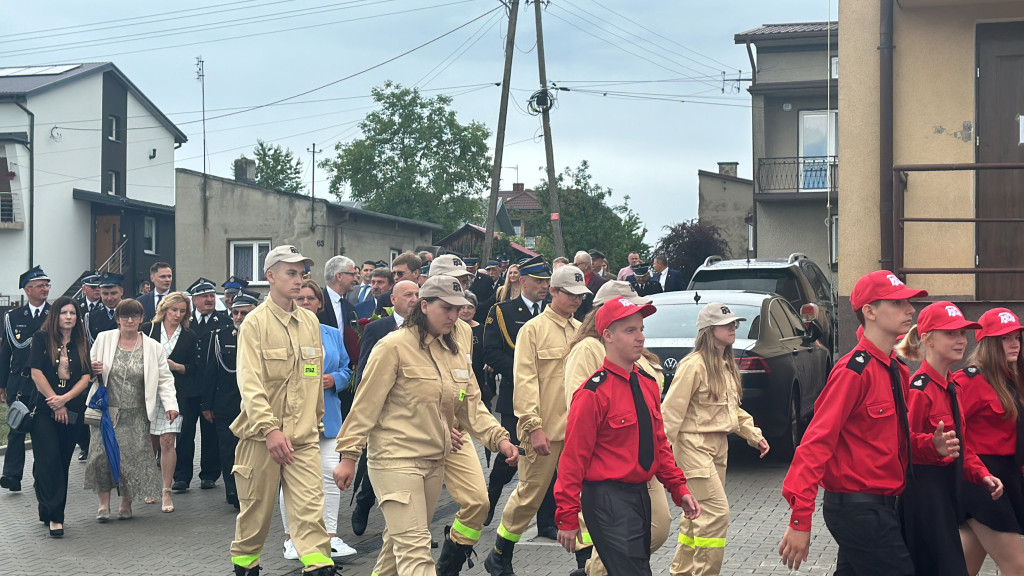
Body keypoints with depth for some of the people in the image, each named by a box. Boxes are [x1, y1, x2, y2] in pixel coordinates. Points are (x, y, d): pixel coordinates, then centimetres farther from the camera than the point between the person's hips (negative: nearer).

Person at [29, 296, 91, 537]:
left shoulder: (81, 343, 9)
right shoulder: (42, 338, 0)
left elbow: (86, 377, 3)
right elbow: (37, 373, -6)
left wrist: (64, 399, -11)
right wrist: (54, 402, -8)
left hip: (72, 411, 4)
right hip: (43, 409, -3)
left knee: (63, 462, 5)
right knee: (49, 460, -12)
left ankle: (49, 512, 14)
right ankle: (54, 516, -12)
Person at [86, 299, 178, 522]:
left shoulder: (153, 347, 4)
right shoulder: (104, 339, 6)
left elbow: (164, 379, 4)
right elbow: (89, 368, 15)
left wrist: (171, 405, -8)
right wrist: (92, 370, -9)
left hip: (136, 415, -1)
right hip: (106, 410, 1)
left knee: (133, 456, -5)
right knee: (101, 454, -8)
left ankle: (126, 502, 13)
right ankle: (104, 502, 7)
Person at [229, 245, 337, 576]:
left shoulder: (310, 321, 10)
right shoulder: (255, 322, -5)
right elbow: (250, 383, -13)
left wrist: (316, 421, 23)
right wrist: (270, 428, -22)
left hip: (303, 436, 3)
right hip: (262, 435, -3)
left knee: (310, 507, -7)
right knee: (256, 509, 8)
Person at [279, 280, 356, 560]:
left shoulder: (332, 334, 13)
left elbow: (346, 369, 15)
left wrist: (334, 379, -6)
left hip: (327, 415, 4)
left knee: (330, 473, -1)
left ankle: (331, 537, 6)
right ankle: (291, 538, 12)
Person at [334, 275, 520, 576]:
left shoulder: (455, 353, 11)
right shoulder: (395, 346, -11)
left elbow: (471, 404, 12)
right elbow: (366, 404, -11)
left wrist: (499, 438, -4)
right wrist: (349, 455, -13)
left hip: (435, 461, 7)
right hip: (396, 459, -7)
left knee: (401, 541, 17)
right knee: (414, 547, -12)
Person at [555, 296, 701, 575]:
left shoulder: (648, 384, 8)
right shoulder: (593, 392, -15)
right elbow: (574, 456, -14)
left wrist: (679, 489, 8)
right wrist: (568, 518, -14)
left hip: (641, 496, 8)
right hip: (607, 498, -8)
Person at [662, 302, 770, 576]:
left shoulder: (727, 365, 13)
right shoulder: (694, 365, -15)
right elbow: (672, 409, -16)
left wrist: (755, 436, 14)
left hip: (719, 446, 9)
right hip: (695, 445, -9)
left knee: (698, 513, 13)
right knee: (717, 511, -13)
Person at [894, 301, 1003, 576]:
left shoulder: (950, 387, 14)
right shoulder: (919, 388, -16)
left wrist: (980, 474, 9)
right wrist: (935, 446, -35)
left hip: (946, 490, 9)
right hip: (922, 492, -9)